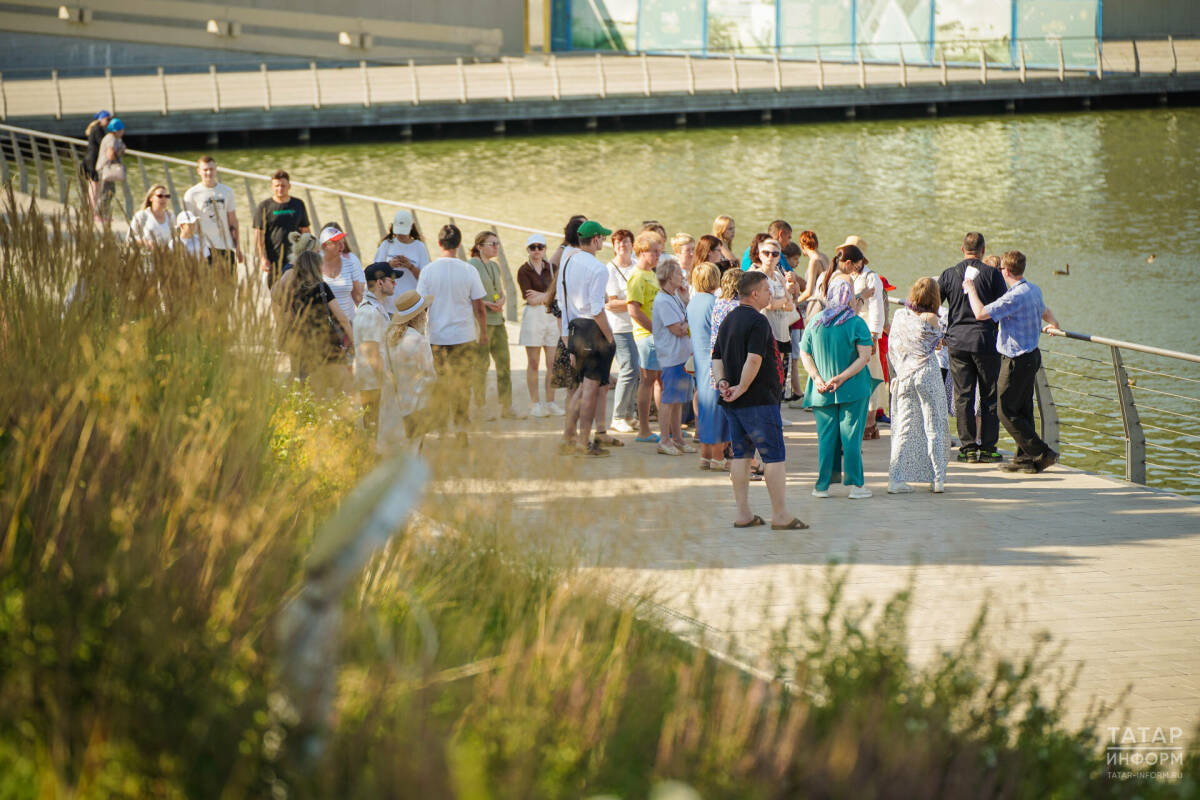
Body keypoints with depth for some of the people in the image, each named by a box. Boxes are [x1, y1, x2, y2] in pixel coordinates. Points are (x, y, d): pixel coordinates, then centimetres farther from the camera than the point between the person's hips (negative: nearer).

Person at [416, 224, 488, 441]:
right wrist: (483, 333, 11)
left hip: (436, 336, 0)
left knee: (439, 384, 8)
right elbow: (478, 307, -2)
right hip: (465, 335, 0)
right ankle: (461, 429, 6)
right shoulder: (469, 271, -7)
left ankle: (440, 427, 8)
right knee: (462, 384, 7)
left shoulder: (428, 270, -6)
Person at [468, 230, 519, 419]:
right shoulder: (472, 265, -8)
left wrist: (501, 301, -1)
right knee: (481, 364, -3)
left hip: (498, 320, 7)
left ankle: (506, 407, 10)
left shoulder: (495, 266, 15)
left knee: (504, 364, 5)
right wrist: (486, 304, -19)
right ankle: (479, 407, 5)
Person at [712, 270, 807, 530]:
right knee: (774, 457, -4)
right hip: (759, 400, -9)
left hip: (734, 403, 9)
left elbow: (717, 357, 15)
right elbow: (754, 359, -25)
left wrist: (722, 381, 1)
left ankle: (743, 514, 12)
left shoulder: (728, 320, 14)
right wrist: (742, 388, -18)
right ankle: (781, 516, -3)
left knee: (741, 455, 11)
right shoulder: (758, 321, -15)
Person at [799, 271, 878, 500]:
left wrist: (817, 378, -4)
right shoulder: (856, 323, -8)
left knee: (826, 437, 8)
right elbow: (865, 356, -14)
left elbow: (805, 354, 3)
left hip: (822, 392, 3)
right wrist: (842, 377, -14)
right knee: (851, 437, 2)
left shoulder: (815, 322, 3)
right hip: (853, 390, -3)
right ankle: (855, 485, 4)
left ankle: (822, 485, 8)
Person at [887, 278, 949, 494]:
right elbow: (937, 341, 0)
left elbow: (893, 345, 8)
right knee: (934, 427, 6)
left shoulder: (899, 315, 1)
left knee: (903, 427, 6)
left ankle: (895, 478, -4)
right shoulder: (931, 319, -11)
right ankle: (938, 479, 8)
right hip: (927, 373, -3)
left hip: (903, 375, 3)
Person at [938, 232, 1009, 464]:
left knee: (963, 396, 6)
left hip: (957, 341, 2)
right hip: (985, 340, -2)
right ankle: (987, 447, 5)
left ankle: (968, 447, 5)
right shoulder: (992, 274, -5)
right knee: (990, 396, 6)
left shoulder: (949, 275, 2)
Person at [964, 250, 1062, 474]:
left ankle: (1042, 454, -5)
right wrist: (1051, 324, 52)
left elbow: (980, 313, -24)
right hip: (1032, 355, 10)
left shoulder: (1015, 296, -23)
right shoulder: (1034, 290, 7)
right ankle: (1025, 458, 21)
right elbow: (1044, 311, 30)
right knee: (1023, 409, 16)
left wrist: (971, 290, -8)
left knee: (1007, 412, -4)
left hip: (1016, 361, -10)